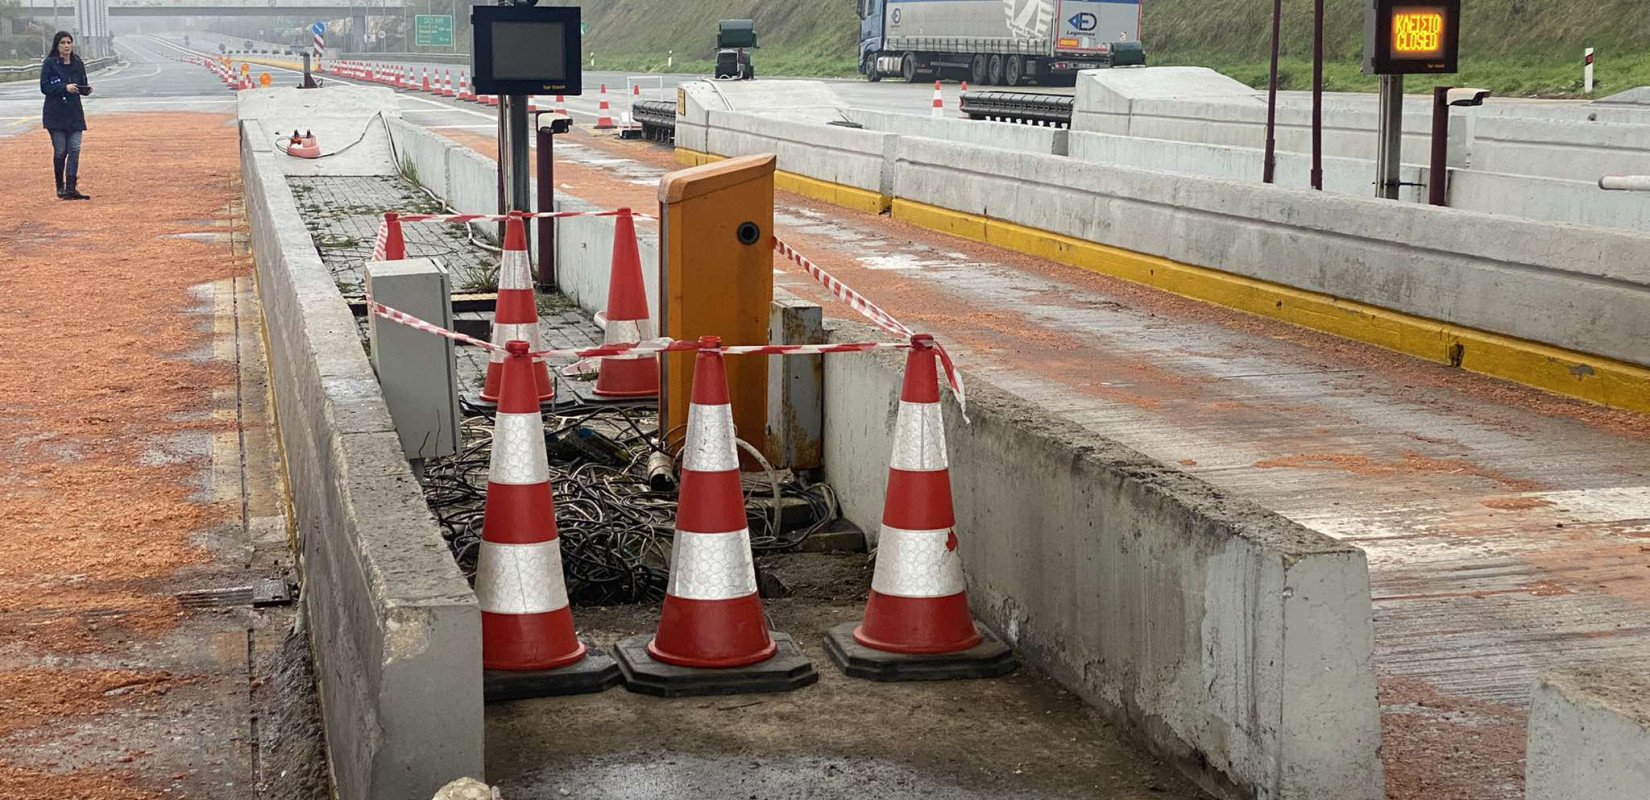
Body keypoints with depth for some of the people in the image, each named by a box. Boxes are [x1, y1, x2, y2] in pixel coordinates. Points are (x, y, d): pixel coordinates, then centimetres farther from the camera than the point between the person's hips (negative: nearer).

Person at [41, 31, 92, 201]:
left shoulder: (78, 64, 9)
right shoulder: (50, 64, -3)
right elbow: (45, 88, -8)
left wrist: (87, 88, -9)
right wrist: (65, 87, -20)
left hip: (75, 114, 3)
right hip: (55, 115, -3)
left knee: (75, 150, -8)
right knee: (60, 151, 0)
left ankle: (71, 188, -10)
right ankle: (60, 187, 16)